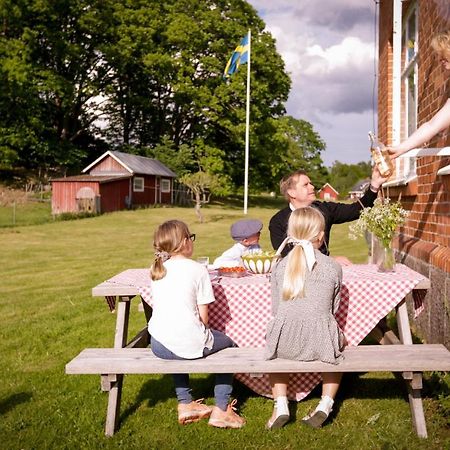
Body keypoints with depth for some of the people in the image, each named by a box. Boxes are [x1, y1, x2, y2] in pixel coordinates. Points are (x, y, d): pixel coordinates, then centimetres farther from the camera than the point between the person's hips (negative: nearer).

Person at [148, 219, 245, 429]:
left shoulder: (156, 270, 9)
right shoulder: (197, 269, -6)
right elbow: (203, 316, -6)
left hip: (159, 345, 5)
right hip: (189, 344, -5)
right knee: (228, 344, 22)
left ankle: (185, 404, 41)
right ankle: (221, 409, 20)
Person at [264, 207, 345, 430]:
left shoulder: (280, 266, 5)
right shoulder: (333, 267, 2)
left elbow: (275, 309, 10)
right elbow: (333, 310, 10)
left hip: (285, 342, 1)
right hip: (320, 341, -1)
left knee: (273, 349, 36)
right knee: (337, 345, 34)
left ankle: (280, 405, 22)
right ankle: (326, 404, 21)